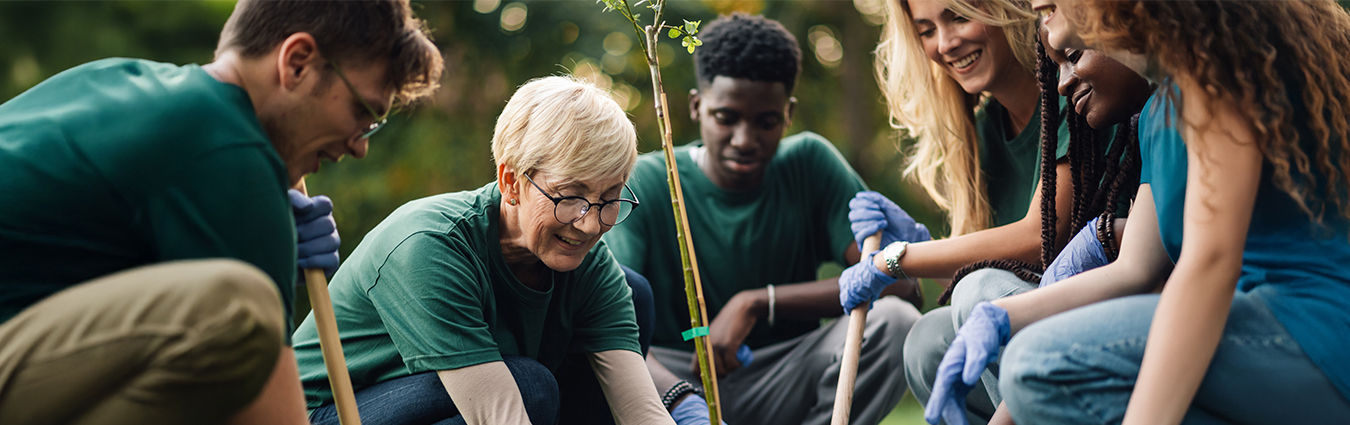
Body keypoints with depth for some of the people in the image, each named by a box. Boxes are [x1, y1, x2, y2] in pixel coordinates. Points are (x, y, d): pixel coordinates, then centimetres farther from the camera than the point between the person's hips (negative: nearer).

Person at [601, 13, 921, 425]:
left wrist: (755, 302, -19)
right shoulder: (644, 185, -9)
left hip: (784, 387, 2)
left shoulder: (810, 164, -3)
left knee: (894, 322, -26)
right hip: (674, 379, -1)